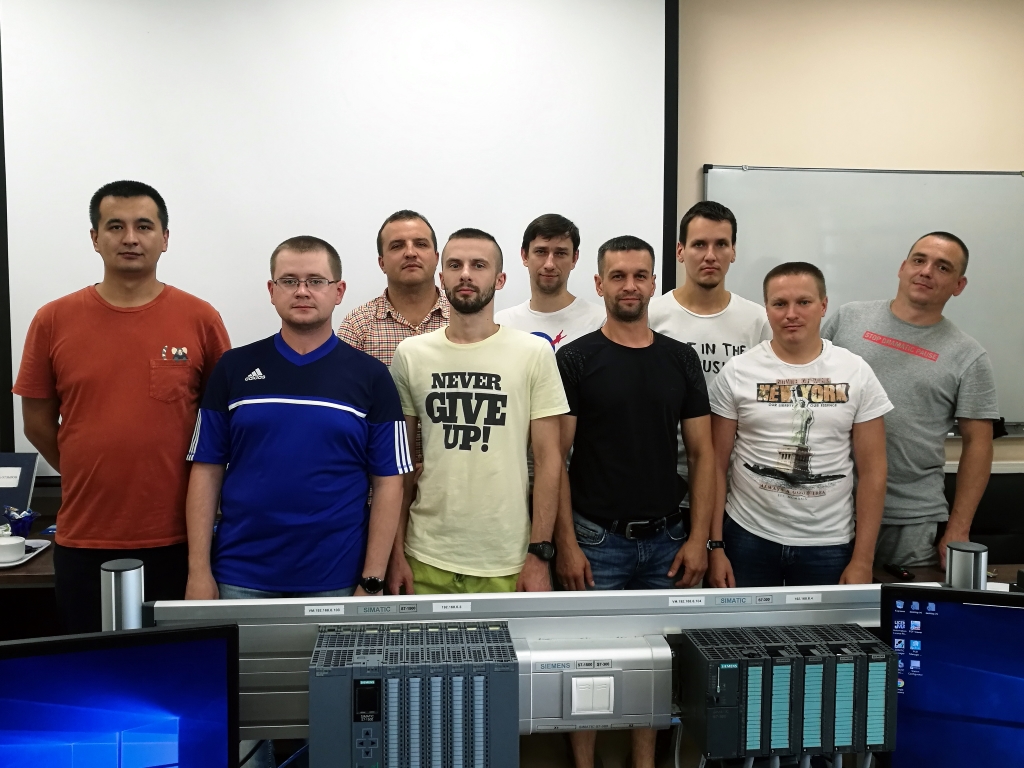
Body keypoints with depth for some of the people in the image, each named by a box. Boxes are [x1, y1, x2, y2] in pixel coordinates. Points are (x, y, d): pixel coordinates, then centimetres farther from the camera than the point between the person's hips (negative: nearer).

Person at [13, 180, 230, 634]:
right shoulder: (53, 321, 0)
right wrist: (93, 477, 8)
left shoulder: (200, 319, -3)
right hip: (84, 539, 1)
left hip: (177, 538, -1)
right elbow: (38, 424, 8)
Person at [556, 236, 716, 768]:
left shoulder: (681, 359, 6)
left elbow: (702, 453, 6)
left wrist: (698, 538, -1)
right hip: (596, 539, -3)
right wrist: (565, 543, -10)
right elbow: (555, 458, -6)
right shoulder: (576, 359, -4)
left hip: (666, 540, 3)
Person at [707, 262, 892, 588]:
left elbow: (871, 471, 0)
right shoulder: (736, 372, -3)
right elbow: (717, 464, -1)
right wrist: (715, 548, -5)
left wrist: (862, 560, -3)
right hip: (748, 537, 0)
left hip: (830, 544, 1)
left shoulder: (857, 373, -1)